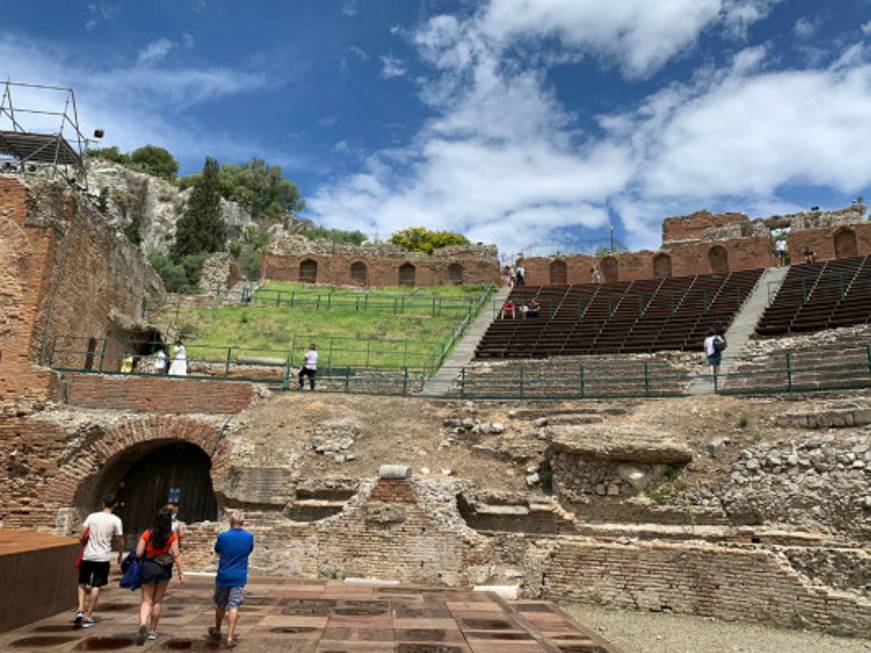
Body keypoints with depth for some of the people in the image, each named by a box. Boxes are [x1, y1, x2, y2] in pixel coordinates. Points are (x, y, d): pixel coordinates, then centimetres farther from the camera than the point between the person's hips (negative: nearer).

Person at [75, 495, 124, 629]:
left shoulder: (92, 516, 4)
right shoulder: (116, 520, -3)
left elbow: (82, 535, -1)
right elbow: (119, 541, -1)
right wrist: (120, 555, 14)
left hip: (87, 555, 2)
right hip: (103, 557, -2)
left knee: (82, 584, 17)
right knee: (96, 587, 6)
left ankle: (80, 610, 2)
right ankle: (88, 617, 8)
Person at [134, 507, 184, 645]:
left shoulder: (147, 534, -7)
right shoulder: (172, 536, -8)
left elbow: (138, 554, -8)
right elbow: (176, 555, -12)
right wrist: (181, 572, -7)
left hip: (148, 567, 0)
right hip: (164, 569, 1)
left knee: (147, 600, 6)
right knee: (157, 601, 15)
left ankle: (143, 624, -20)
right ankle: (152, 630, 22)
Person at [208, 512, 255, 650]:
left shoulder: (223, 536, -10)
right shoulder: (249, 537, -6)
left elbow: (217, 551, 8)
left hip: (223, 576, 1)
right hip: (239, 577, -1)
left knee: (220, 605, 18)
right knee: (234, 606, -1)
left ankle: (217, 631, 36)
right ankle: (230, 637, -7)